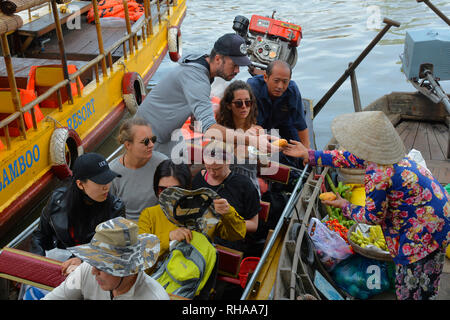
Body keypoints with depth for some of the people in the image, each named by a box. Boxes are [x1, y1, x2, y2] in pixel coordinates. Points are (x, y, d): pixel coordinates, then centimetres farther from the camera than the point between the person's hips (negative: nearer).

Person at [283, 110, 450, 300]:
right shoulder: (382, 155, -1)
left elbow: (373, 216, -16)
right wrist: (309, 155, 17)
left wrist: (344, 206, 1)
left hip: (426, 231, -9)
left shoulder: (377, 176, -29)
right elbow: (350, 157, 13)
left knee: (409, 288, 6)